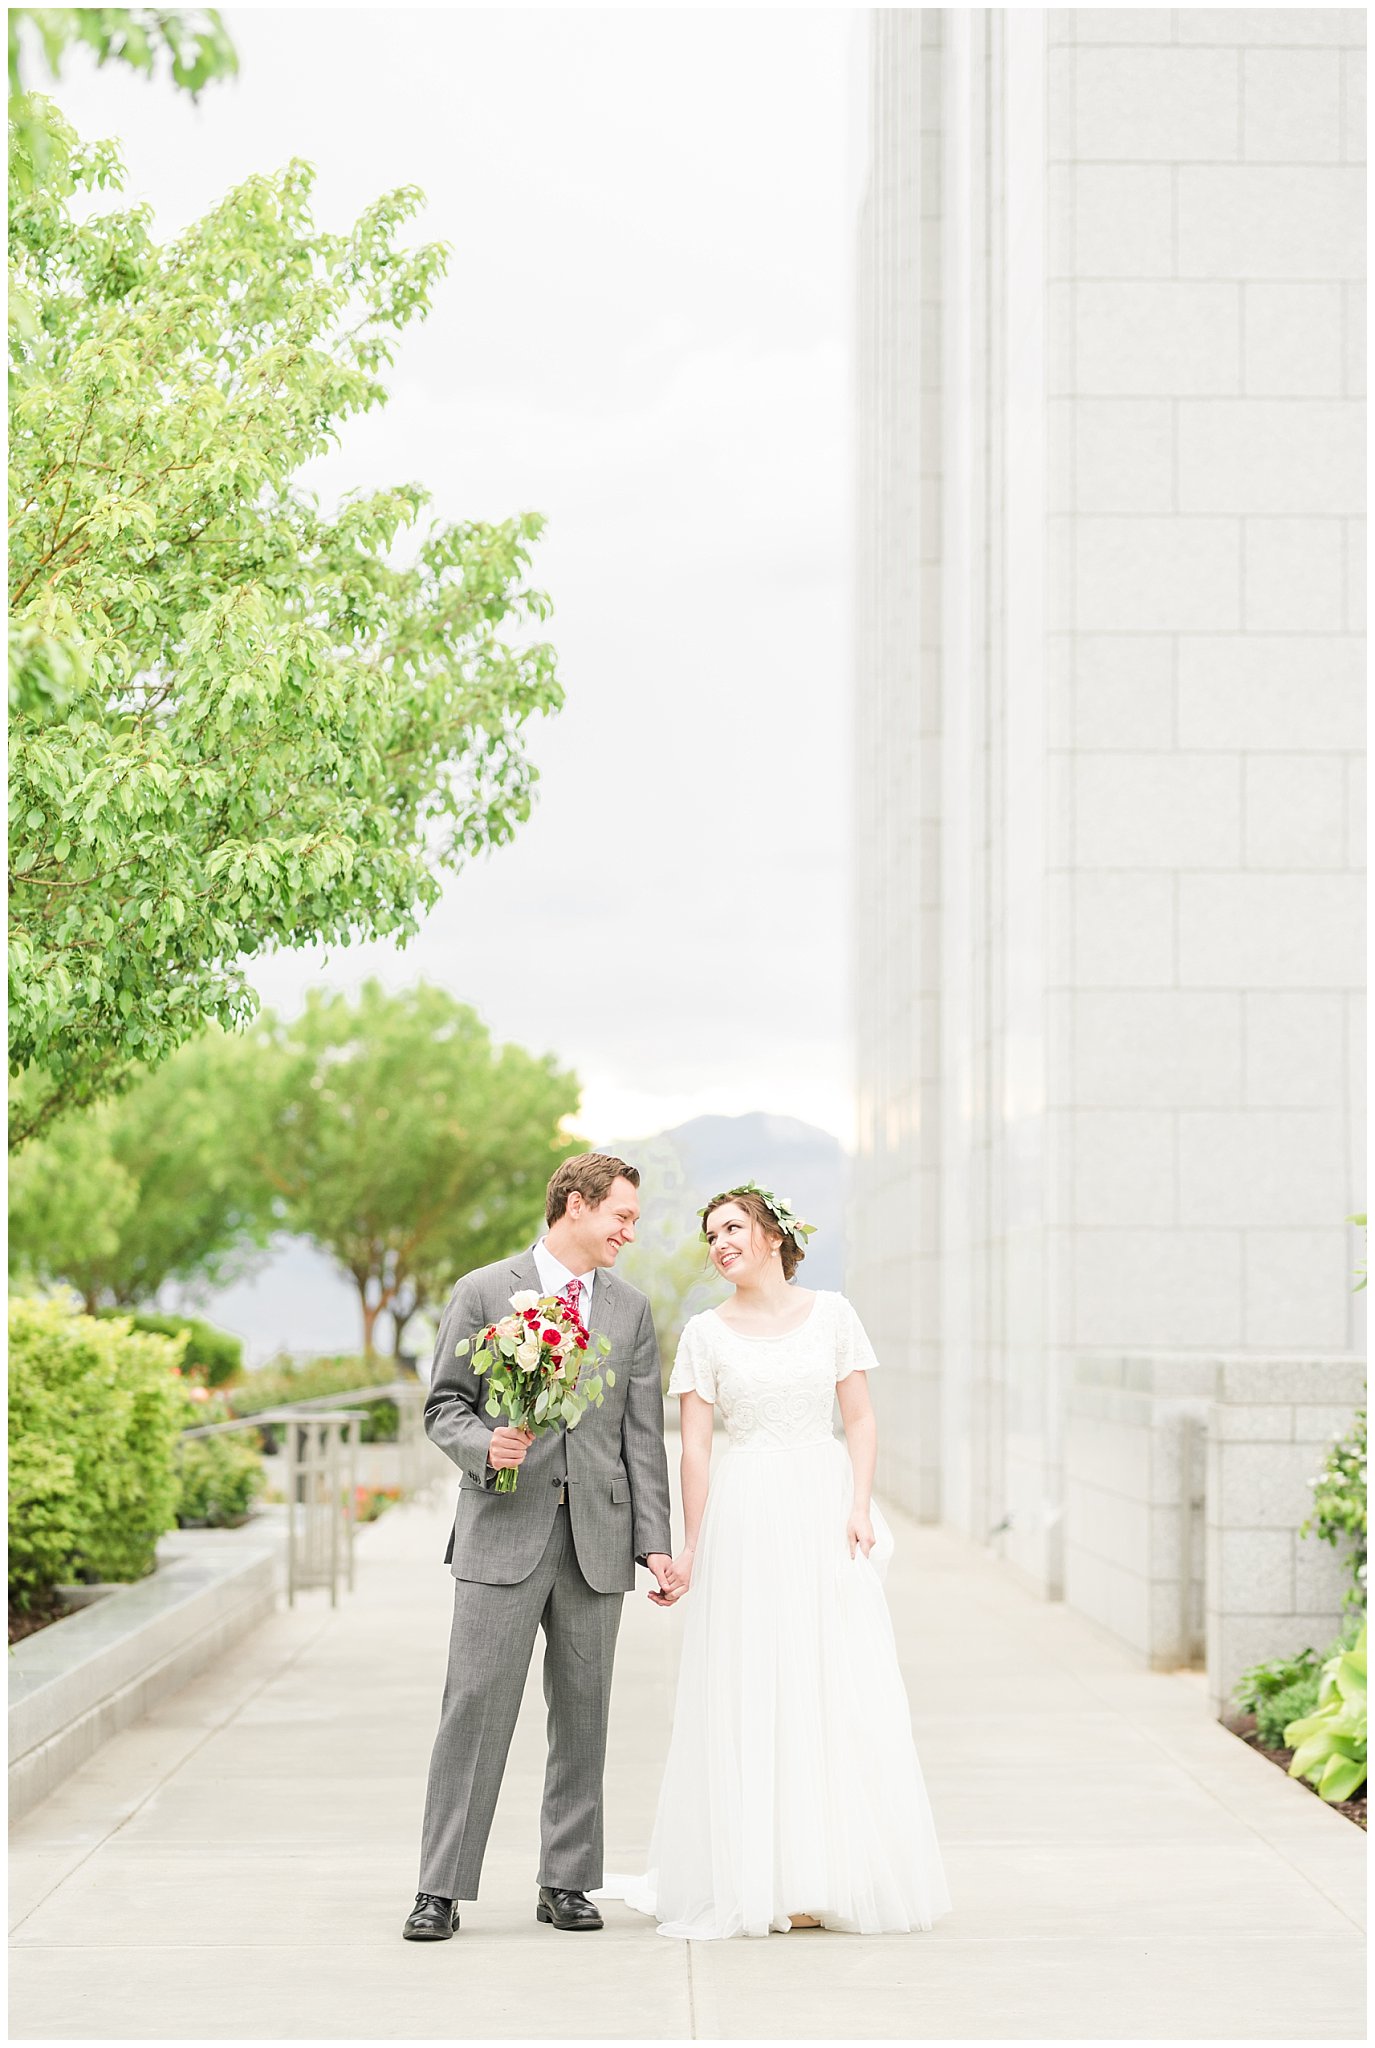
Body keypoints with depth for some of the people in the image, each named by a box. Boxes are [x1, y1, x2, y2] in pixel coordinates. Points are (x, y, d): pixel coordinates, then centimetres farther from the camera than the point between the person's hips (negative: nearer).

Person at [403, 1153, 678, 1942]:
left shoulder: (631, 1308, 12)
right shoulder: (484, 1292, 3)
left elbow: (642, 1435, 9)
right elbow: (445, 1404, 3)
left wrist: (655, 1544, 3)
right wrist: (484, 1445, -18)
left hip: (597, 1536, 3)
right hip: (504, 1531, -3)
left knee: (583, 1714, 6)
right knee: (475, 1707, -6)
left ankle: (568, 1883, 14)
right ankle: (442, 1889, -3)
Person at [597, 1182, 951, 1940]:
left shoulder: (830, 1313, 6)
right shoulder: (706, 1333, 4)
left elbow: (860, 1419, 5)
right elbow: (693, 1446, 1)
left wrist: (859, 1508, -7)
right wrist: (693, 1545, -6)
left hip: (826, 1512, 1)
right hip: (744, 1515, -1)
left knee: (840, 1693, 0)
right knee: (751, 1696, -1)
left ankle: (835, 1875, 8)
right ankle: (763, 1880, 4)